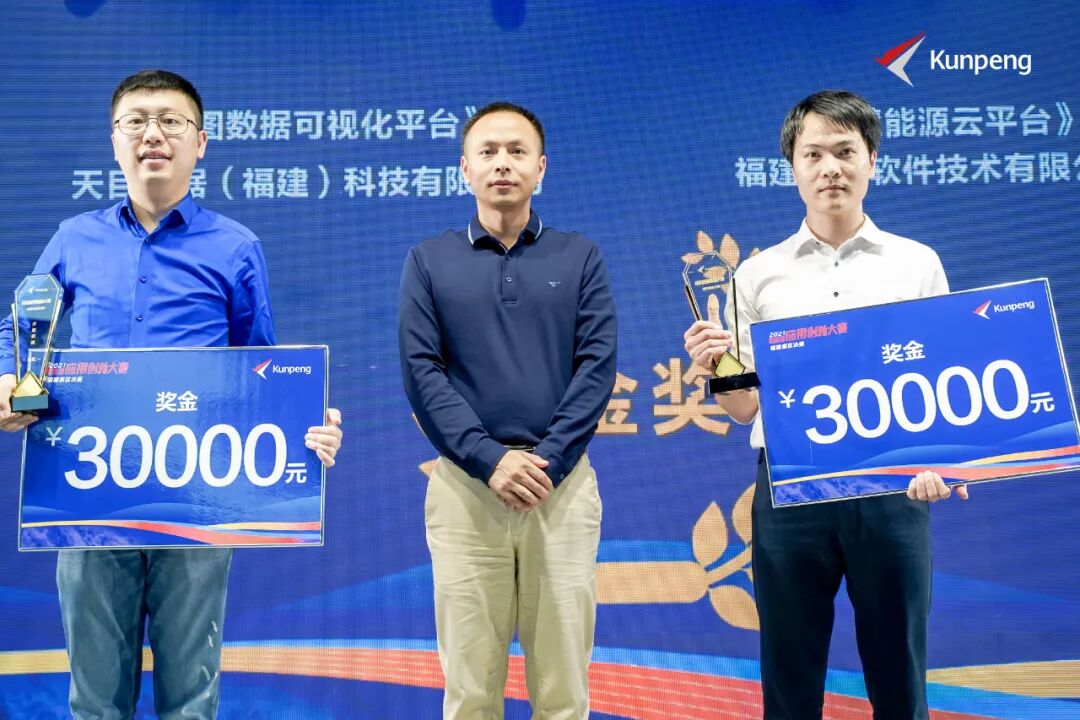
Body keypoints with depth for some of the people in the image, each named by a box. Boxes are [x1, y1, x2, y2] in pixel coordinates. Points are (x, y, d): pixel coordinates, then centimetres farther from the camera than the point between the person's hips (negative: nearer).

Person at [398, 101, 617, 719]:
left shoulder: (580, 257, 9)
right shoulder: (430, 261, 8)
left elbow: (598, 366, 1)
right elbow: (422, 370, -1)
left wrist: (548, 460, -12)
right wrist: (489, 459, -12)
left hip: (563, 484, 0)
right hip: (464, 486, 0)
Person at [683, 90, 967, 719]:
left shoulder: (918, 264, 7)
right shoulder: (760, 274, 8)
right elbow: (745, 407, 10)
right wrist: (715, 365, -12)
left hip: (892, 487, 0)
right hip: (789, 489, 1)